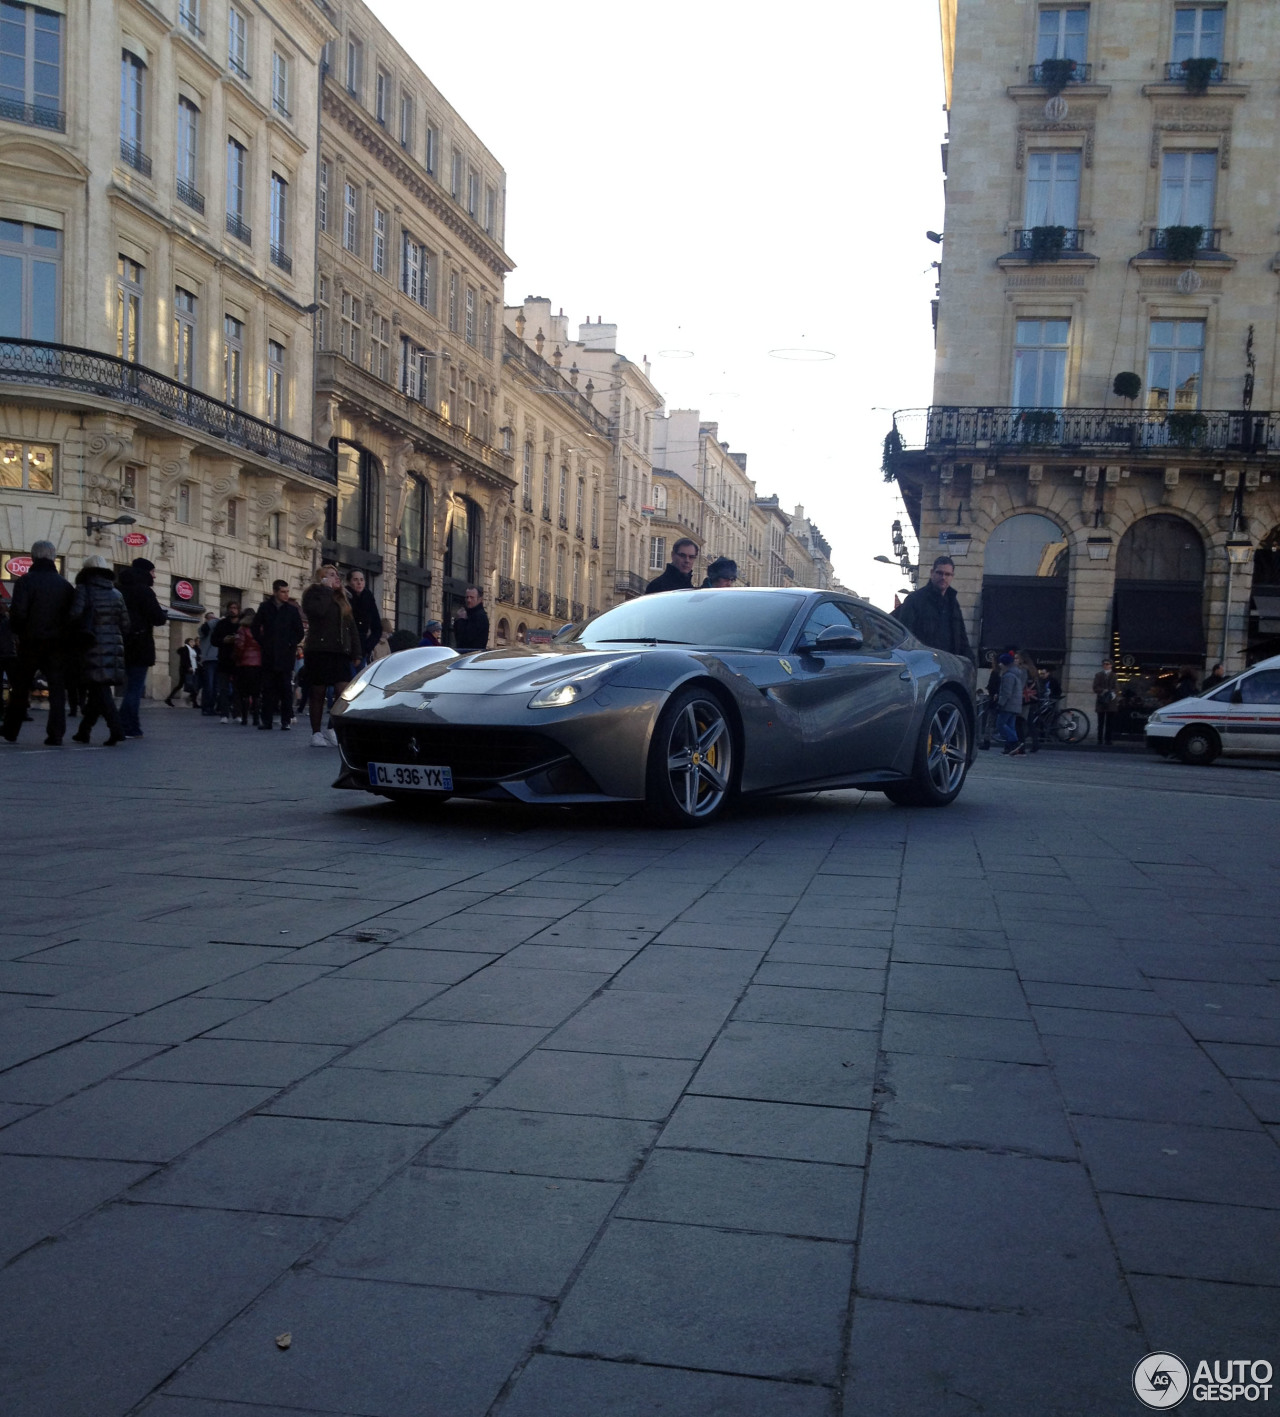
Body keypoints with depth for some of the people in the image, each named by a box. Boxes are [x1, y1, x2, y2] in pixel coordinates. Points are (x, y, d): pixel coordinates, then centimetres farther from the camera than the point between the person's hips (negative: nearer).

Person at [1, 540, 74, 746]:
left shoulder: (27, 581, -7)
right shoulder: (66, 585, 4)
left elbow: (18, 613, -14)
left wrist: (19, 632, 3)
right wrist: (63, 633, 11)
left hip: (31, 643, -2)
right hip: (58, 644, 2)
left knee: (20, 688, 11)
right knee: (57, 689, 3)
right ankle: (56, 735, -4)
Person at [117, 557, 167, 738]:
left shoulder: (122, 590, 13)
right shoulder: (144, 591, -11)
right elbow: (158, 618, -16)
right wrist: (163, 613, 4)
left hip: (124, 646, 8)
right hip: (140, 646, -8)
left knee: (132, 686, 16)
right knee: (135, 687, -5)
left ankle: (133, 727, 16)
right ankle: (125, 728, -9)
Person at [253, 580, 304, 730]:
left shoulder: (292, 610, 5)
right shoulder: (265, 608, 7)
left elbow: (300, 632, 8)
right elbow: (255, 628, 12)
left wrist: (292, 644, -1)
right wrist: (263, 643, 5)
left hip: (286, 655, -1)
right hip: (269, 655, 1)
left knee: (286, 688, -3)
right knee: (268, 688, 1)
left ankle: (286, 720, -1)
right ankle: (266, 720, 4)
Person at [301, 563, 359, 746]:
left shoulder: (341, 599, 21)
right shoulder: (313, 594, 4)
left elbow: (352, 628, 18)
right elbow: (317, 610, -19)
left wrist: (355, 653, 8)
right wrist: (326, 589, -7)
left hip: (340, 652, 5)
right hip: (319, 651, -5)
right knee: (317, 694, 0)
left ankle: (332, 730, -1)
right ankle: (316, 733, 7)